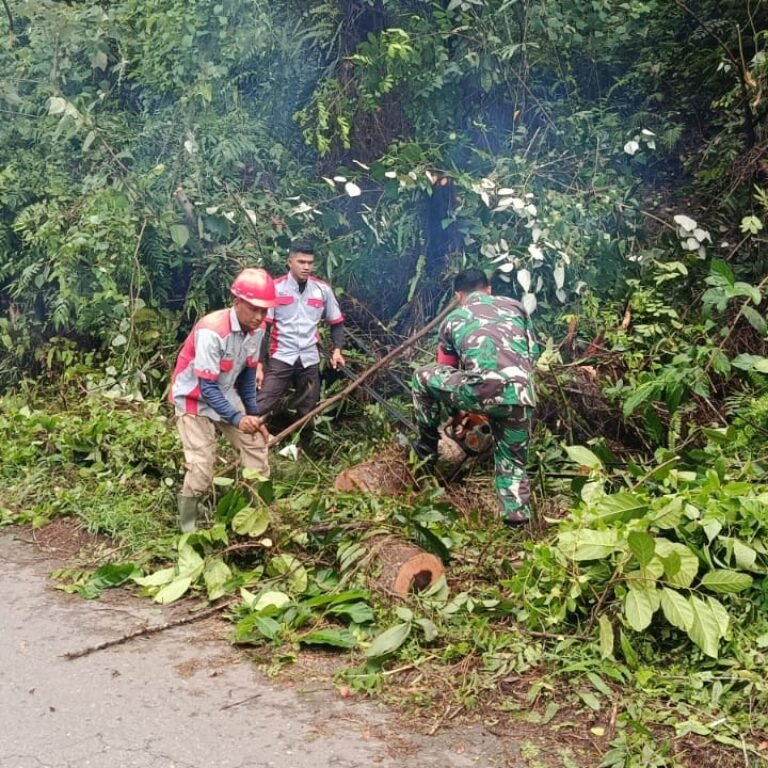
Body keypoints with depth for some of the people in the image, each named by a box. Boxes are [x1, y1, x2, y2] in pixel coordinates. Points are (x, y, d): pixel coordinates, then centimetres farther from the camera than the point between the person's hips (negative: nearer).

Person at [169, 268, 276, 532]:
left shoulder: (257, 329, -9)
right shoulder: (212, 331, -32)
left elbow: (248, 374, 5)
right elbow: (207, 388, -31)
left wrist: (254, 415, 6)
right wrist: (237, 419, -40)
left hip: (226, 396, 7)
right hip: (195, 400, -7)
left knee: (257, 445, 6)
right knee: (201, 469, -14)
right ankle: (187, 528, 6)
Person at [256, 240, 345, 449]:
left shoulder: (323, 289, 5)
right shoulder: (275, 288, -2)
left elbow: (337, 322, 16)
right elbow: (262, 328, -2)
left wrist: (337, 349, -1)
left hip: (310, 361, 3)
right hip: (280, 358, -3)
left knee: (307, 413, 12)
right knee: (259, 408, -12)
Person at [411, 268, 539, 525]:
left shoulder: (452, 320, 23)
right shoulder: (514, 306, 27)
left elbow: (446, 370, 32)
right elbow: (533, 352, 30)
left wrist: (457, 409, 47)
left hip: (484, 389, -3)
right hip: (520, 396, 3)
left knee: (423, 377, 22)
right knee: (512, 459, 23)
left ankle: (428, 445, 32)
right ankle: (517, 518, 20)